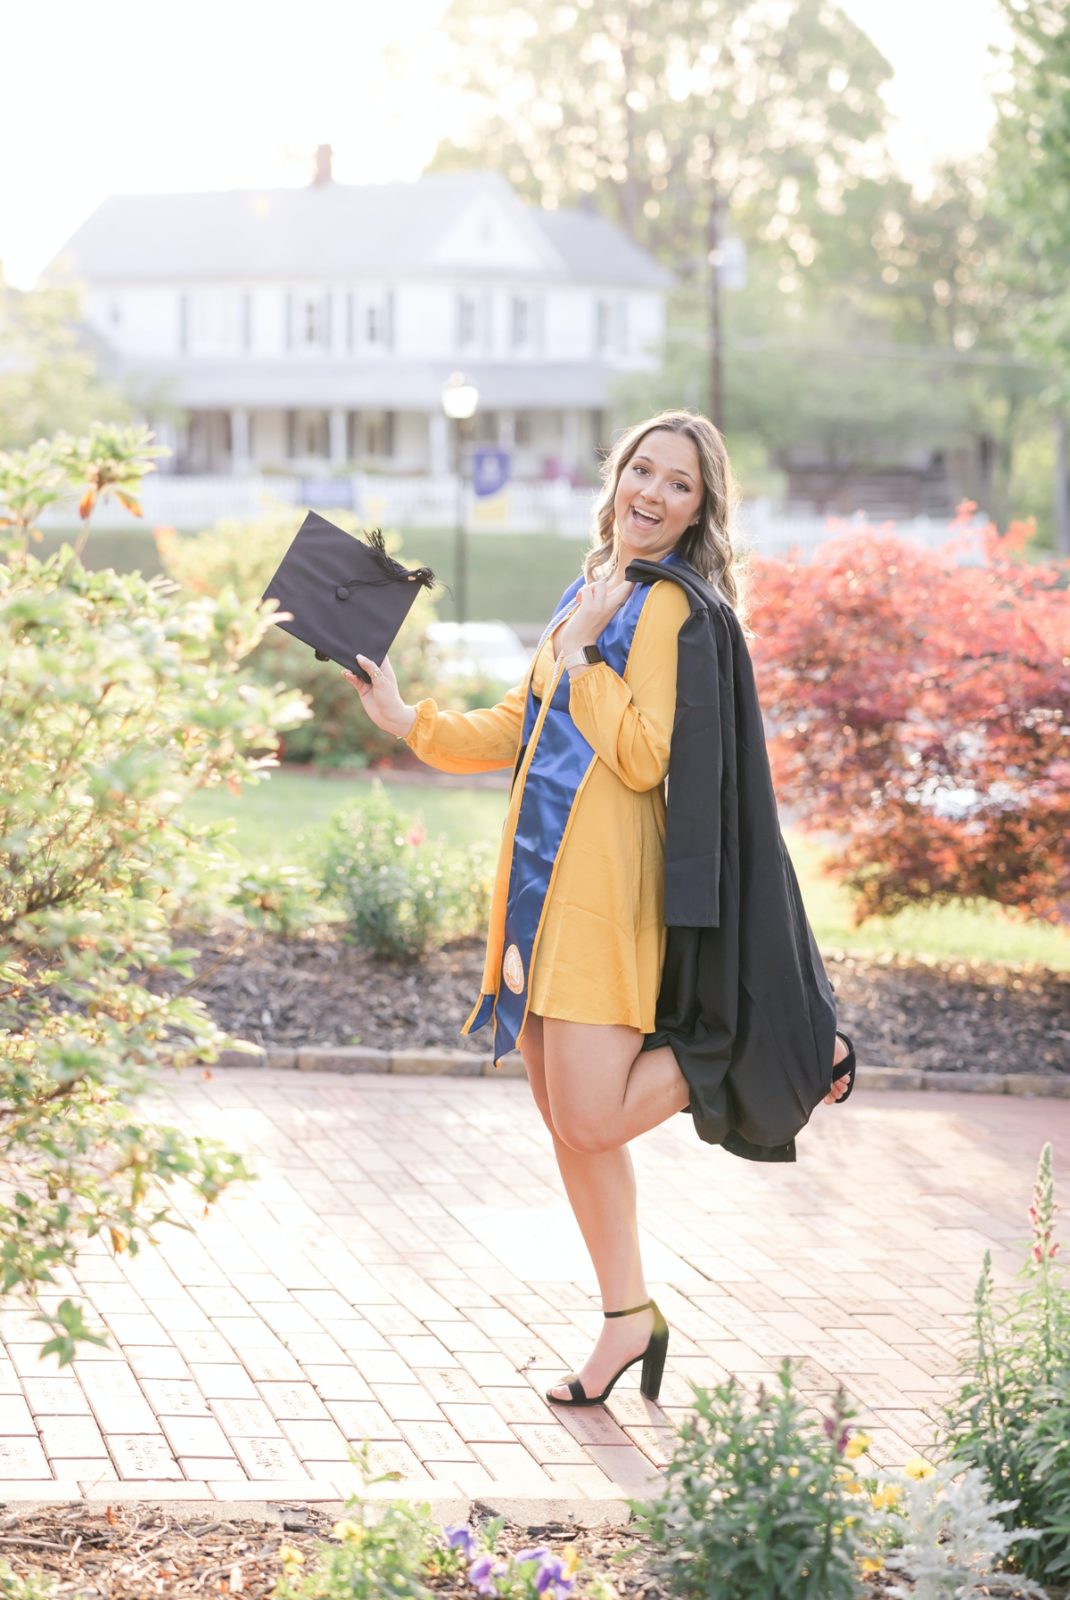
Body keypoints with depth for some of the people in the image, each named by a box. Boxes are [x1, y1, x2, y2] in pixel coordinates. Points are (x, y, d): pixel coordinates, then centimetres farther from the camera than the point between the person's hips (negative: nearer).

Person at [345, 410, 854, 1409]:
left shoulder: (670, 606, -9)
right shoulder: (590, 594, 17)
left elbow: (644, 757, -19)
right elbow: (520, 727, 26)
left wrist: (582, 655, -12)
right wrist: (410, 721, 21)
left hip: (603, 881, -8)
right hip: (542, 876, 8)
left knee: (593, 1122, -11)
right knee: (568, 1123, 10)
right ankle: (628, 1320, 20)